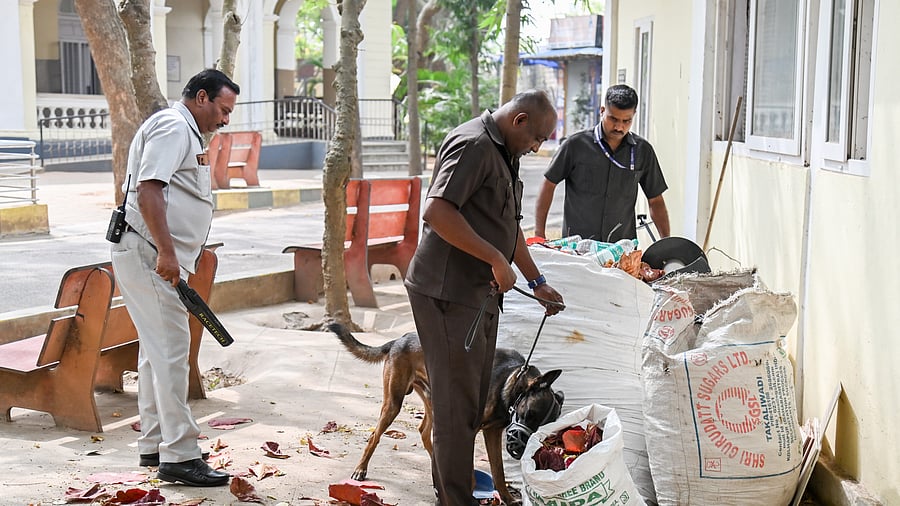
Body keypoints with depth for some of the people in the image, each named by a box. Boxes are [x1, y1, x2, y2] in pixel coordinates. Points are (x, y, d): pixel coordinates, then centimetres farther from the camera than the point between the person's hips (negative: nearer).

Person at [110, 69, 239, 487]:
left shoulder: (184, 133, 22)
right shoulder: (173, 127, -11)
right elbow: (148, 192, -22)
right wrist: (166, 252, -28)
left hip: (159, 259, 11)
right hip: (148, 257, -11)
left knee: (158, 351, 15)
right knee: (171, 351, -11)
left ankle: (154, 444, 24)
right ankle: (178, 456, -9)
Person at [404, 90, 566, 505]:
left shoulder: (504, 154, 19)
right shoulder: (473, 144, -15)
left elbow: (509, 225, 28)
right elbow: (437, 212, -27)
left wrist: (537, 282, 26)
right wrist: (496, 260, -24)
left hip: (481, 293, 10)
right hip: (448, 293, -10)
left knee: (474, 398, 16)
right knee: (457, 401, -4)